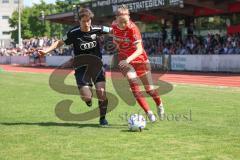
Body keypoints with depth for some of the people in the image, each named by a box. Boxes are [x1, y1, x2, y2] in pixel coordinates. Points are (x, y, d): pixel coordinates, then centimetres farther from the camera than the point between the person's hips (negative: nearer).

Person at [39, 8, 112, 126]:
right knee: (86, 96, -14)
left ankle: (102, 118, 9)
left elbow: (113, 30, 4)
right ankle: (88, 99, 28)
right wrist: (47, 50, -13)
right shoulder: (74, 33, -12)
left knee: (101, 91, -14)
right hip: (81, 67, -1)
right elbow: (60, 42, -2)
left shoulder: (96, 30, -8)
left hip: (96, 64, 1)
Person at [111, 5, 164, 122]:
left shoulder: (133, 28, -26)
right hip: (124, 60, 3)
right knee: (133, 82, -24)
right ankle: (148, 112, -21)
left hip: (139, 59, -2)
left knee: (149, 89, 6)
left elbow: (139, 49, -33)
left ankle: (159, 104, 40)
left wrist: (128, 59, -46)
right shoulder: (114, 26, -11)